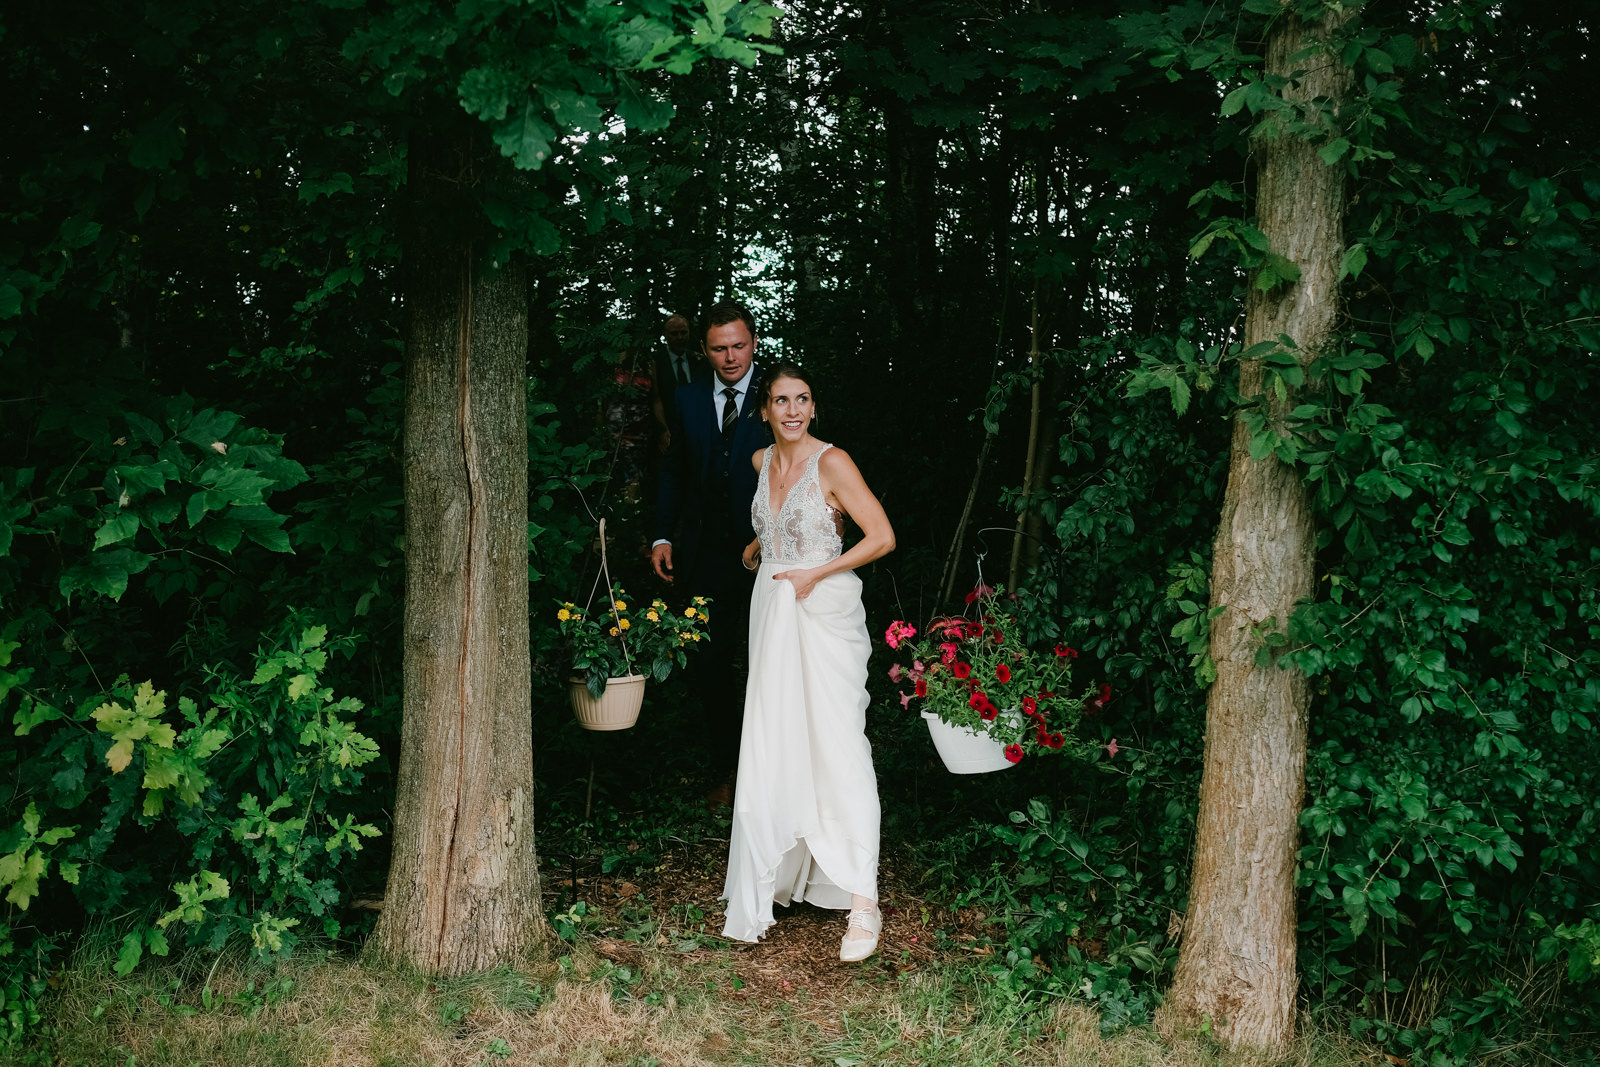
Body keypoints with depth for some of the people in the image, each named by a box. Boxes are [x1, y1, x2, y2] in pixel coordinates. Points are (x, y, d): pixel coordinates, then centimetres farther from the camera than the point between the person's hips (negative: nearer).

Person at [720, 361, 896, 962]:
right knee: (772, 749, 5)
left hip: (824, 613, -6)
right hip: (772, 613, 6)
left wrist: (814, 574, -13)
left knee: (838, 748, -11)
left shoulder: (832, 463, -10)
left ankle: (861, 901, -11)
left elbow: (882, 536, -13)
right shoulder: (761, 462, 10)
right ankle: (785, 871, 19)